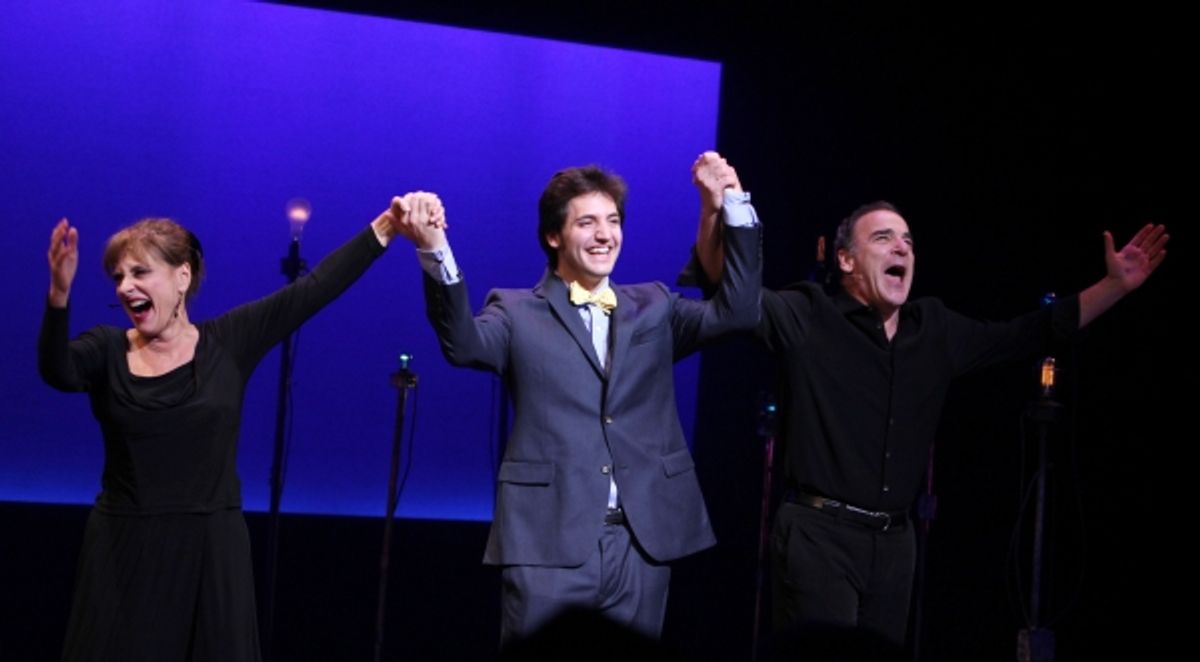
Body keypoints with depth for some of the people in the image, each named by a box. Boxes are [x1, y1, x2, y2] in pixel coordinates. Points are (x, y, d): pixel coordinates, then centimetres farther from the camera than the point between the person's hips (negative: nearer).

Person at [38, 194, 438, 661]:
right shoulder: (106, 351, 0)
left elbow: (315, 288, -7)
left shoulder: (227, 342, -1)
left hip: (212, 551, 0)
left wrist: (387, 226, -13)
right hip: (125, 552, 1)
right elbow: (56, 370, -21)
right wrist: (59, 295, -40)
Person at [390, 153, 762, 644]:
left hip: (641, 542, 3)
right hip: (548, 542, -3)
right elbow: (464, 344, -15)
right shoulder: (518, 313, 5)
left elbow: (736, 312, 3)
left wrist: (732, 206, -4)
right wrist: (436, 252, -31)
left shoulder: (653, 308, 16)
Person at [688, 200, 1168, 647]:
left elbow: (1026, 334, 19)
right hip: (819, 531, -6)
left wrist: (1115, 285, 13)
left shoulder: (936, 330, 13)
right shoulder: (807, 318, -4)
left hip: (893, 539, 6)